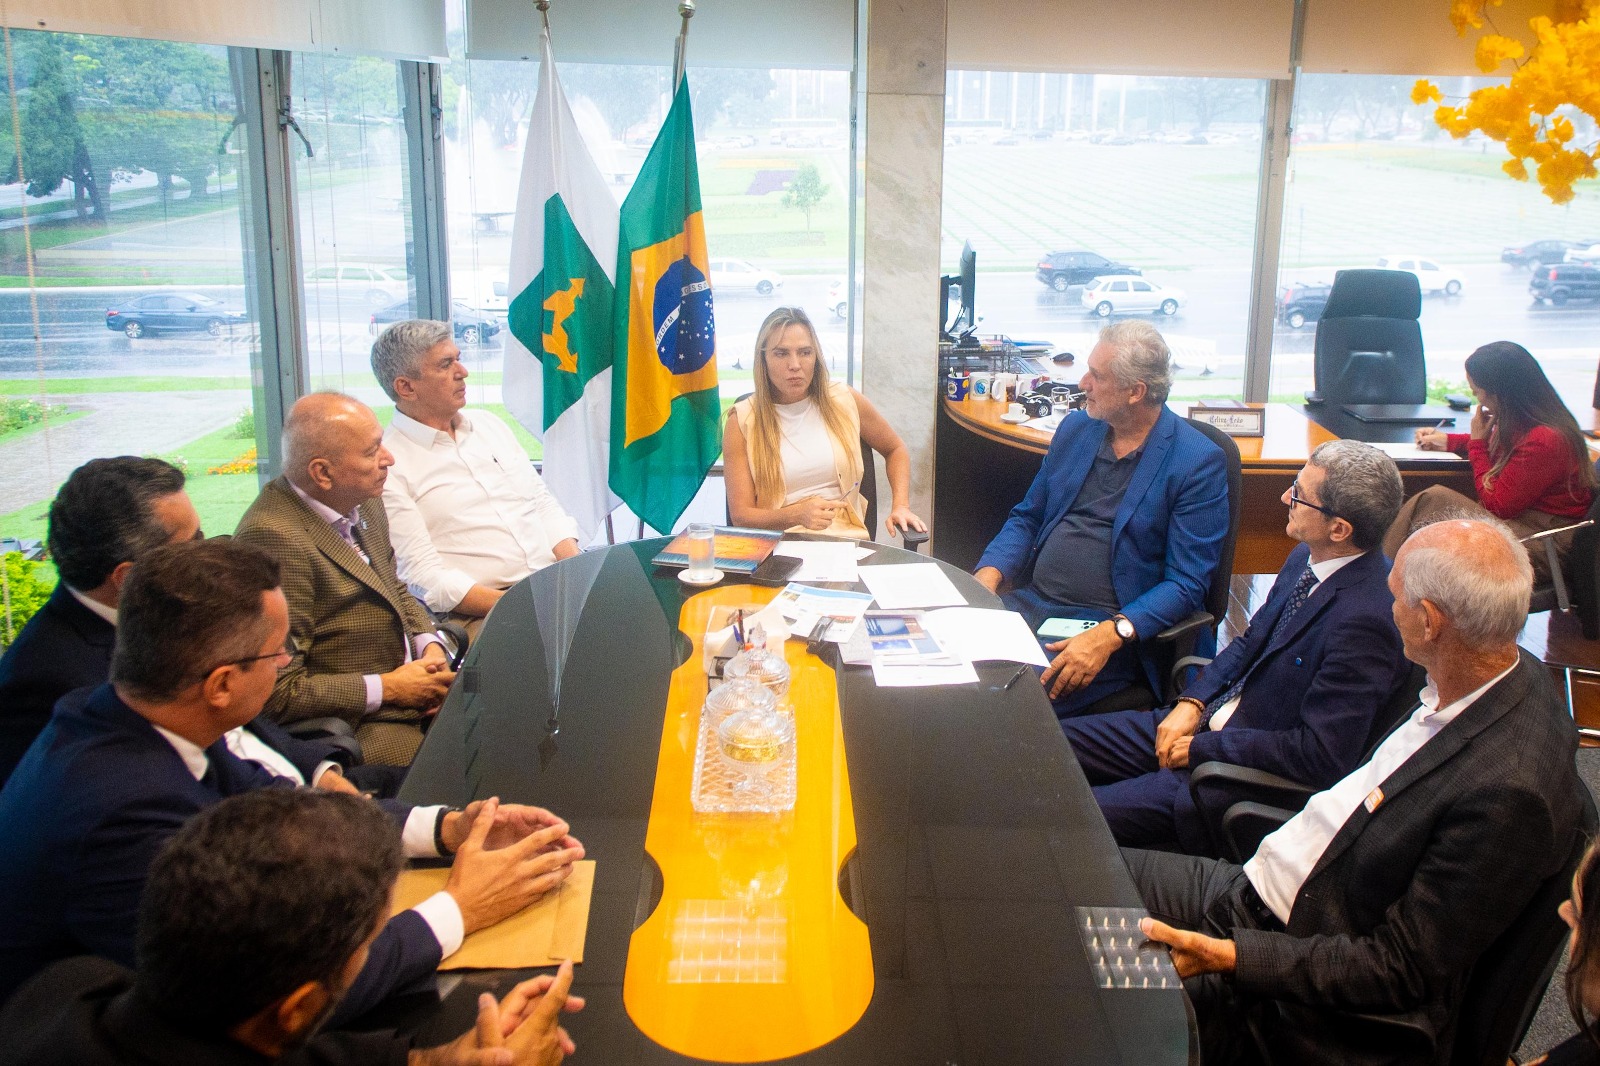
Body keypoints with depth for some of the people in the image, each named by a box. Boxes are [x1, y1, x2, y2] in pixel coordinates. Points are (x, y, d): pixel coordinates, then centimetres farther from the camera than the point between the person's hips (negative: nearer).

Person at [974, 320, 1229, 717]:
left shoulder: (1198, 462, -7)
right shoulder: (1075, 428, 12)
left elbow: (1186, 585, -11)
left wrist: (1110, 635, -25)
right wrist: (987, 575, -2)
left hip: (1118, 630, -6)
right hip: (1029, 603, 6)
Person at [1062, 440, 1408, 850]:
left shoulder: (1364, 619, -27)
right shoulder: (1307, 557, 2)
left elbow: (1320, 756, -27)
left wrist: (1201, 747, -18)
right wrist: (1191, 703, -2)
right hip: (1212, 720, 9)